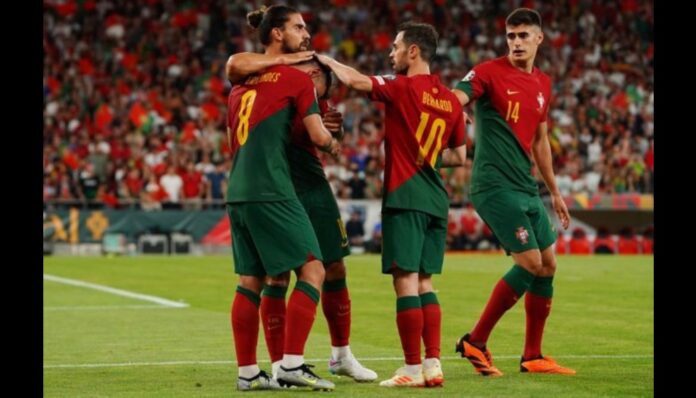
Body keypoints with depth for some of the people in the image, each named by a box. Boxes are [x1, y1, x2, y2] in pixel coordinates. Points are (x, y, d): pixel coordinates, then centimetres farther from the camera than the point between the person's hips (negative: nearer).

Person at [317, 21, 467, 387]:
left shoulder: (403, 88, -9)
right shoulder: (450, 100, 11)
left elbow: (353, 79, -18)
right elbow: (459, 156, 18)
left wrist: (326, 59, 1)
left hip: (405, 196, -7)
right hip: (436, 199, 7)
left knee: (406, 281, -5)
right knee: (424, 283, 12)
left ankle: (413, 369, -6)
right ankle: (433, 364, 7)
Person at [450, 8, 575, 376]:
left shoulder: (543, 84, 14)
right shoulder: (489, 73, -7)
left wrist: (554, 192, 25)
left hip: (527, 188, 8)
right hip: (495, 185, -8)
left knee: (548, 265, 7)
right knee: (530, 263, -14)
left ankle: (532, 356, 17)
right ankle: (475, 342, -3)